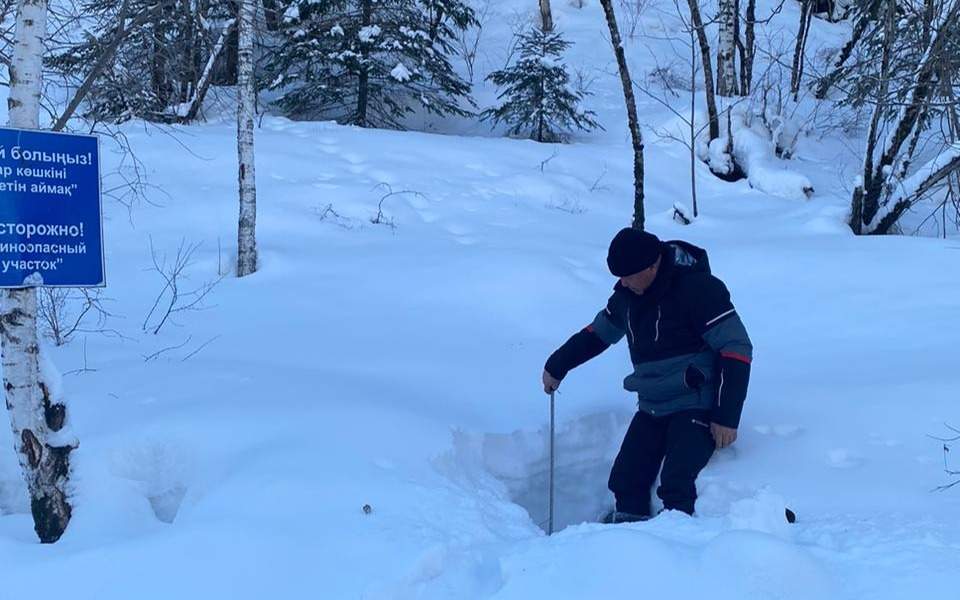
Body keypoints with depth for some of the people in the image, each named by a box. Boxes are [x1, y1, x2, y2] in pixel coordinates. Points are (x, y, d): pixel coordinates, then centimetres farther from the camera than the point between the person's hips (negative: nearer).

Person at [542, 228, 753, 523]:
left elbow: (736, 347, -17)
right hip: (652, 407, 7)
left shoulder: (696, 288, -18)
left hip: (697, 405, -7)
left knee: (675, 485, -22)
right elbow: (599, 332, 24)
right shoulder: (626, 294, 4)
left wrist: (726, 417, -19)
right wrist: (557, 366, 29)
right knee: (626, 482, 3)